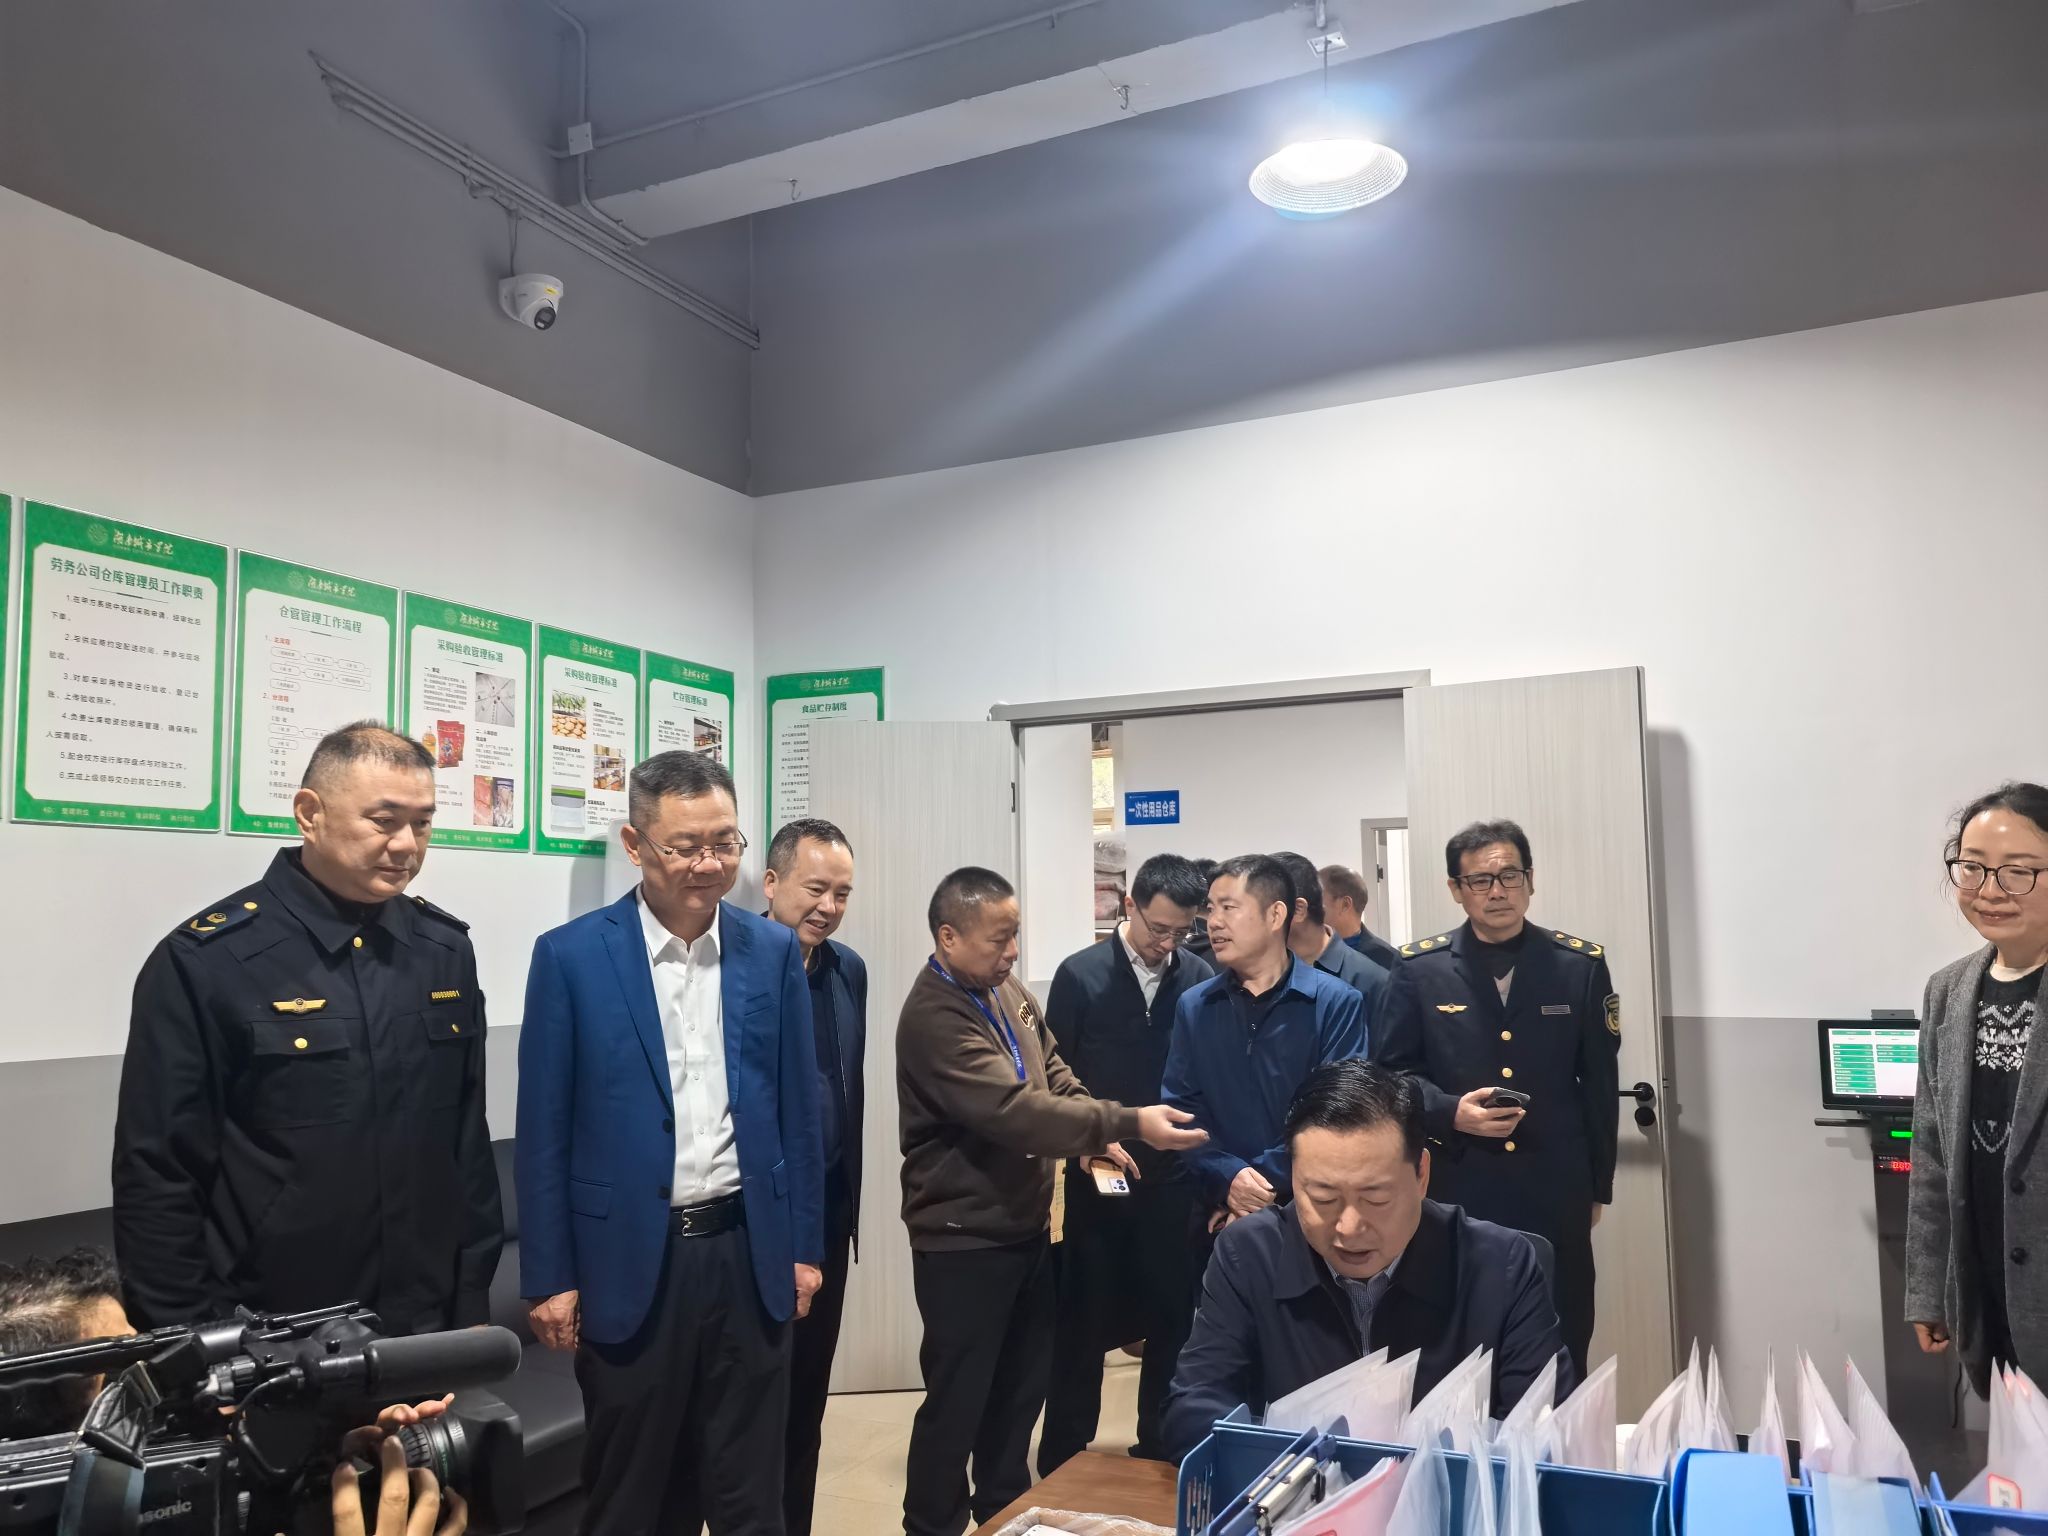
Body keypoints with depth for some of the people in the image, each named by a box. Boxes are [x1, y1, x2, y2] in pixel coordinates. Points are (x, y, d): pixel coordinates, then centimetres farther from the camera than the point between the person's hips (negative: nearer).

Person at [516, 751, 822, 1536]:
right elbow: (545, 1133, -5)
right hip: (630, 1263, -2)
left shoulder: (774, 951, 1)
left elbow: (797, 1112, 5)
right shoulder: (571, 956, -7)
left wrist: (804, 1247, 6)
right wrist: (549, 1277, -4)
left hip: (749, 1254, 2)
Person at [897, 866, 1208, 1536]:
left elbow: (1051, 1072, 15)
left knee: (1022, 1385, 21)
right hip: (964, 1238, -8)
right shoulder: (933, 1017, -25)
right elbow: (1015, 1110, -32)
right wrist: (1127, 1123, -34)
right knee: (957, 1401, 4)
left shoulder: (1006, 989, 3)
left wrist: (1097, 1136, -1)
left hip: (1025, 1223, 8)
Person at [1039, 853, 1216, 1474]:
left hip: (1174, 1185, 2)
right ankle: (1062, 1464, 23)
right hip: (1096, 1182, -1)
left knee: (1172, 1326, 10)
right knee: (1082, 1327, 8)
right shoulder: (1080, 975, -5)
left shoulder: (1200, 980, 0)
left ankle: (1159, 1452, 28)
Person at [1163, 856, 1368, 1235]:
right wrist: (1228, 1179, -16)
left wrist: (1264, 1179, -17)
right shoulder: (1193, 1007, 5)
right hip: (1220, 1215, 3)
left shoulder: (1337, 1003, -6)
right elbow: (1180, 1107, -1)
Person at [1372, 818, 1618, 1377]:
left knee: (1560, 1361, 7)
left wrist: (1598, 1184, 10)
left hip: (1556, 1194, 1)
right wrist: (1450, 1112, -15)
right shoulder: (1418, 968, 0)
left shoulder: (1581, 964, 3)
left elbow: (1600, 1084, 8)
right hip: (1456, 1192, -1)